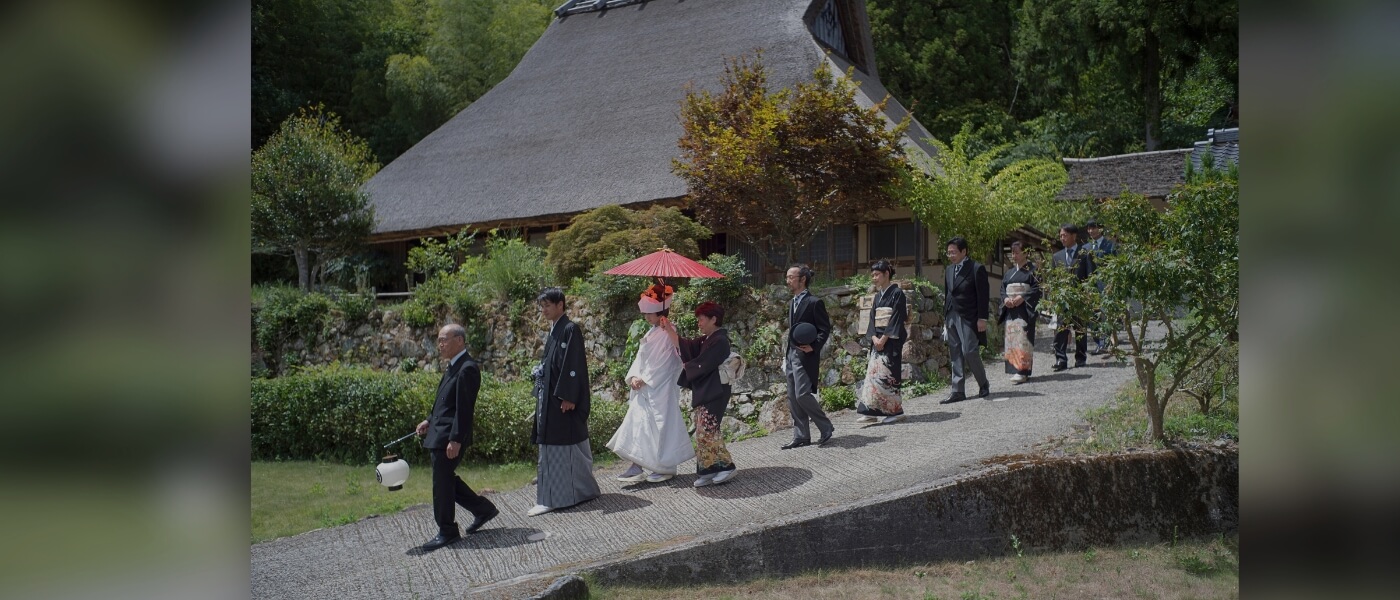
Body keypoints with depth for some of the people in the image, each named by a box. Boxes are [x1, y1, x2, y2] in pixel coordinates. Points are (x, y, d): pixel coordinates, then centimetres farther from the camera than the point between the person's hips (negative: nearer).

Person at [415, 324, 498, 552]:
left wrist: (456, 440, -22)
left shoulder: (467, 369, -18)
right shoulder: (453, 367, 14)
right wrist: (430, 421, 11)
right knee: (446, 479, 18)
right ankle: (483, 509, 28)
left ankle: (447, 531, 14)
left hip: (449, 437, -10)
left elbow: (464, 408, -21)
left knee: (442, 483, 0)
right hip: (439, 435, 10)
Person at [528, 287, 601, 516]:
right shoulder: (554, 330, 14)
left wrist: (568, 397, -22)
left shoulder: (570, 330, -13)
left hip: (563, 399, -9)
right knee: (551, 446, 11)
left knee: (566, 445, -1)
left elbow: (573, 365, -18)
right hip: (550, 398, 9)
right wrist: (541, 392, 18)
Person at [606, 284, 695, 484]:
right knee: (637, 424, 6)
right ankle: (637, 468, 9)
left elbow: (664, 363, -18)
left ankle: (666, 468, 10)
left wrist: (645, 379, -15)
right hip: (644, 389, 9)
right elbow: (641, 357, 13)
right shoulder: (653, 332, 15)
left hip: (660, 389, -9)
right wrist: (633, 377, -2)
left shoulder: (668, 333, -13)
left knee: (661, 427, -2)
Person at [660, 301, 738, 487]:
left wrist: (684, 367, -1)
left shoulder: (719, 341, -16)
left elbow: (701, 365, -18)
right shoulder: (705, 339, 14)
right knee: (702, 433, 9)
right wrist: (670, 331, -2)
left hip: (713, 394, -9)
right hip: (703, 393, 10)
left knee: (706, 432, -9)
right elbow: (686, 347, 5)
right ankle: (708, 470, 13)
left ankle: (727, 466, 2)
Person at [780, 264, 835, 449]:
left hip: (805, 356, -9)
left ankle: (826, 428, 3)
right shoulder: (793, 303, 17)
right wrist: (786, 356, 16)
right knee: (793, 398, 7)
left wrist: (814, 347, -22)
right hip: (791, 355, 9)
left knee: (802, 395, -13)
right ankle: (801, 436, 14)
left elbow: (825, 329, -10)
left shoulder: (814, 302, -9)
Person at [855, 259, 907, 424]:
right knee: (872, 373, 1)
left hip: (891, 341, -7)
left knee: (884, 376, -8)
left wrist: (883, 339, -17)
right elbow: (872, 319, 11)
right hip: (877, 341, 7)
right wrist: (874, 338, -6)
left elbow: (896, 319, -14)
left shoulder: (897, 293, -7)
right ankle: (871, 412, 2)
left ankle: (895, 411, 1)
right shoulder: (878, 296, 15)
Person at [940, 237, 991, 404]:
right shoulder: (949, 270, 13)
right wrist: (945, 317, 14)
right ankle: (958, 391, 9)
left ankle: (984, 384, 12)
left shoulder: (976, 269, -8)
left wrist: (982, 319, -13)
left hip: (969, 318, -7)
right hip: (952, 317, 7)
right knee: (955, 355, 6)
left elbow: (983, 295, -9)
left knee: (969, 352, -11)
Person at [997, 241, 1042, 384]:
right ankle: (1014, 369, 8)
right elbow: (1003, 288, 16)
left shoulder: (1032, 269, -1)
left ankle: (1022, 371, -13)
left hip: (1025, 309, -6)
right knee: (1011, 338, 3)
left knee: (1022, 339, -11)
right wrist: (1005, 298, -4)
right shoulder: (1010, 272, 18)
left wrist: (1022, 297, -17)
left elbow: (1038, 288, -8)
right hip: (1010, 309, 6)